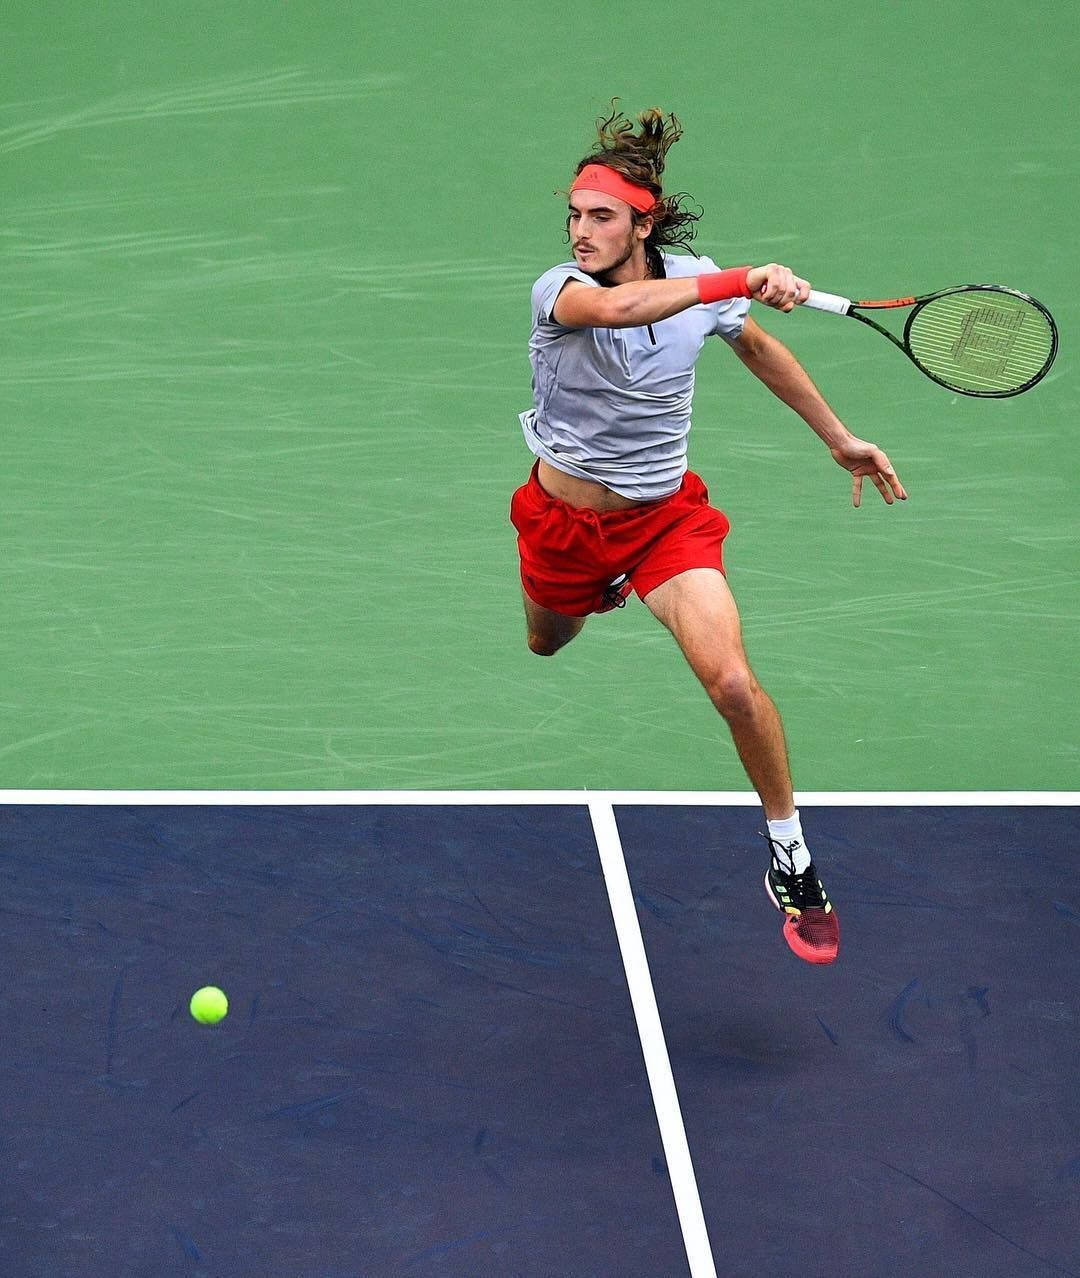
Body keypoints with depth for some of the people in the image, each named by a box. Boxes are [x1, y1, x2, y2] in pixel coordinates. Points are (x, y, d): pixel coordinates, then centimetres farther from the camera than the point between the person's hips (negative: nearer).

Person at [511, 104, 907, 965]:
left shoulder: (695, 281, -13)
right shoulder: (558, 291, -24)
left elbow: (759, 348, 10)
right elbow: (617, 306, -50)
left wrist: (840, 438, 13)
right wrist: (744, 281, -61)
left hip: (665, 517, 0)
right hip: (563, 519, 0)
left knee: (732, 683, -21)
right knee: (547, 644, 29)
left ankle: (792, 860, -1)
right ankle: (602, 590, 68)